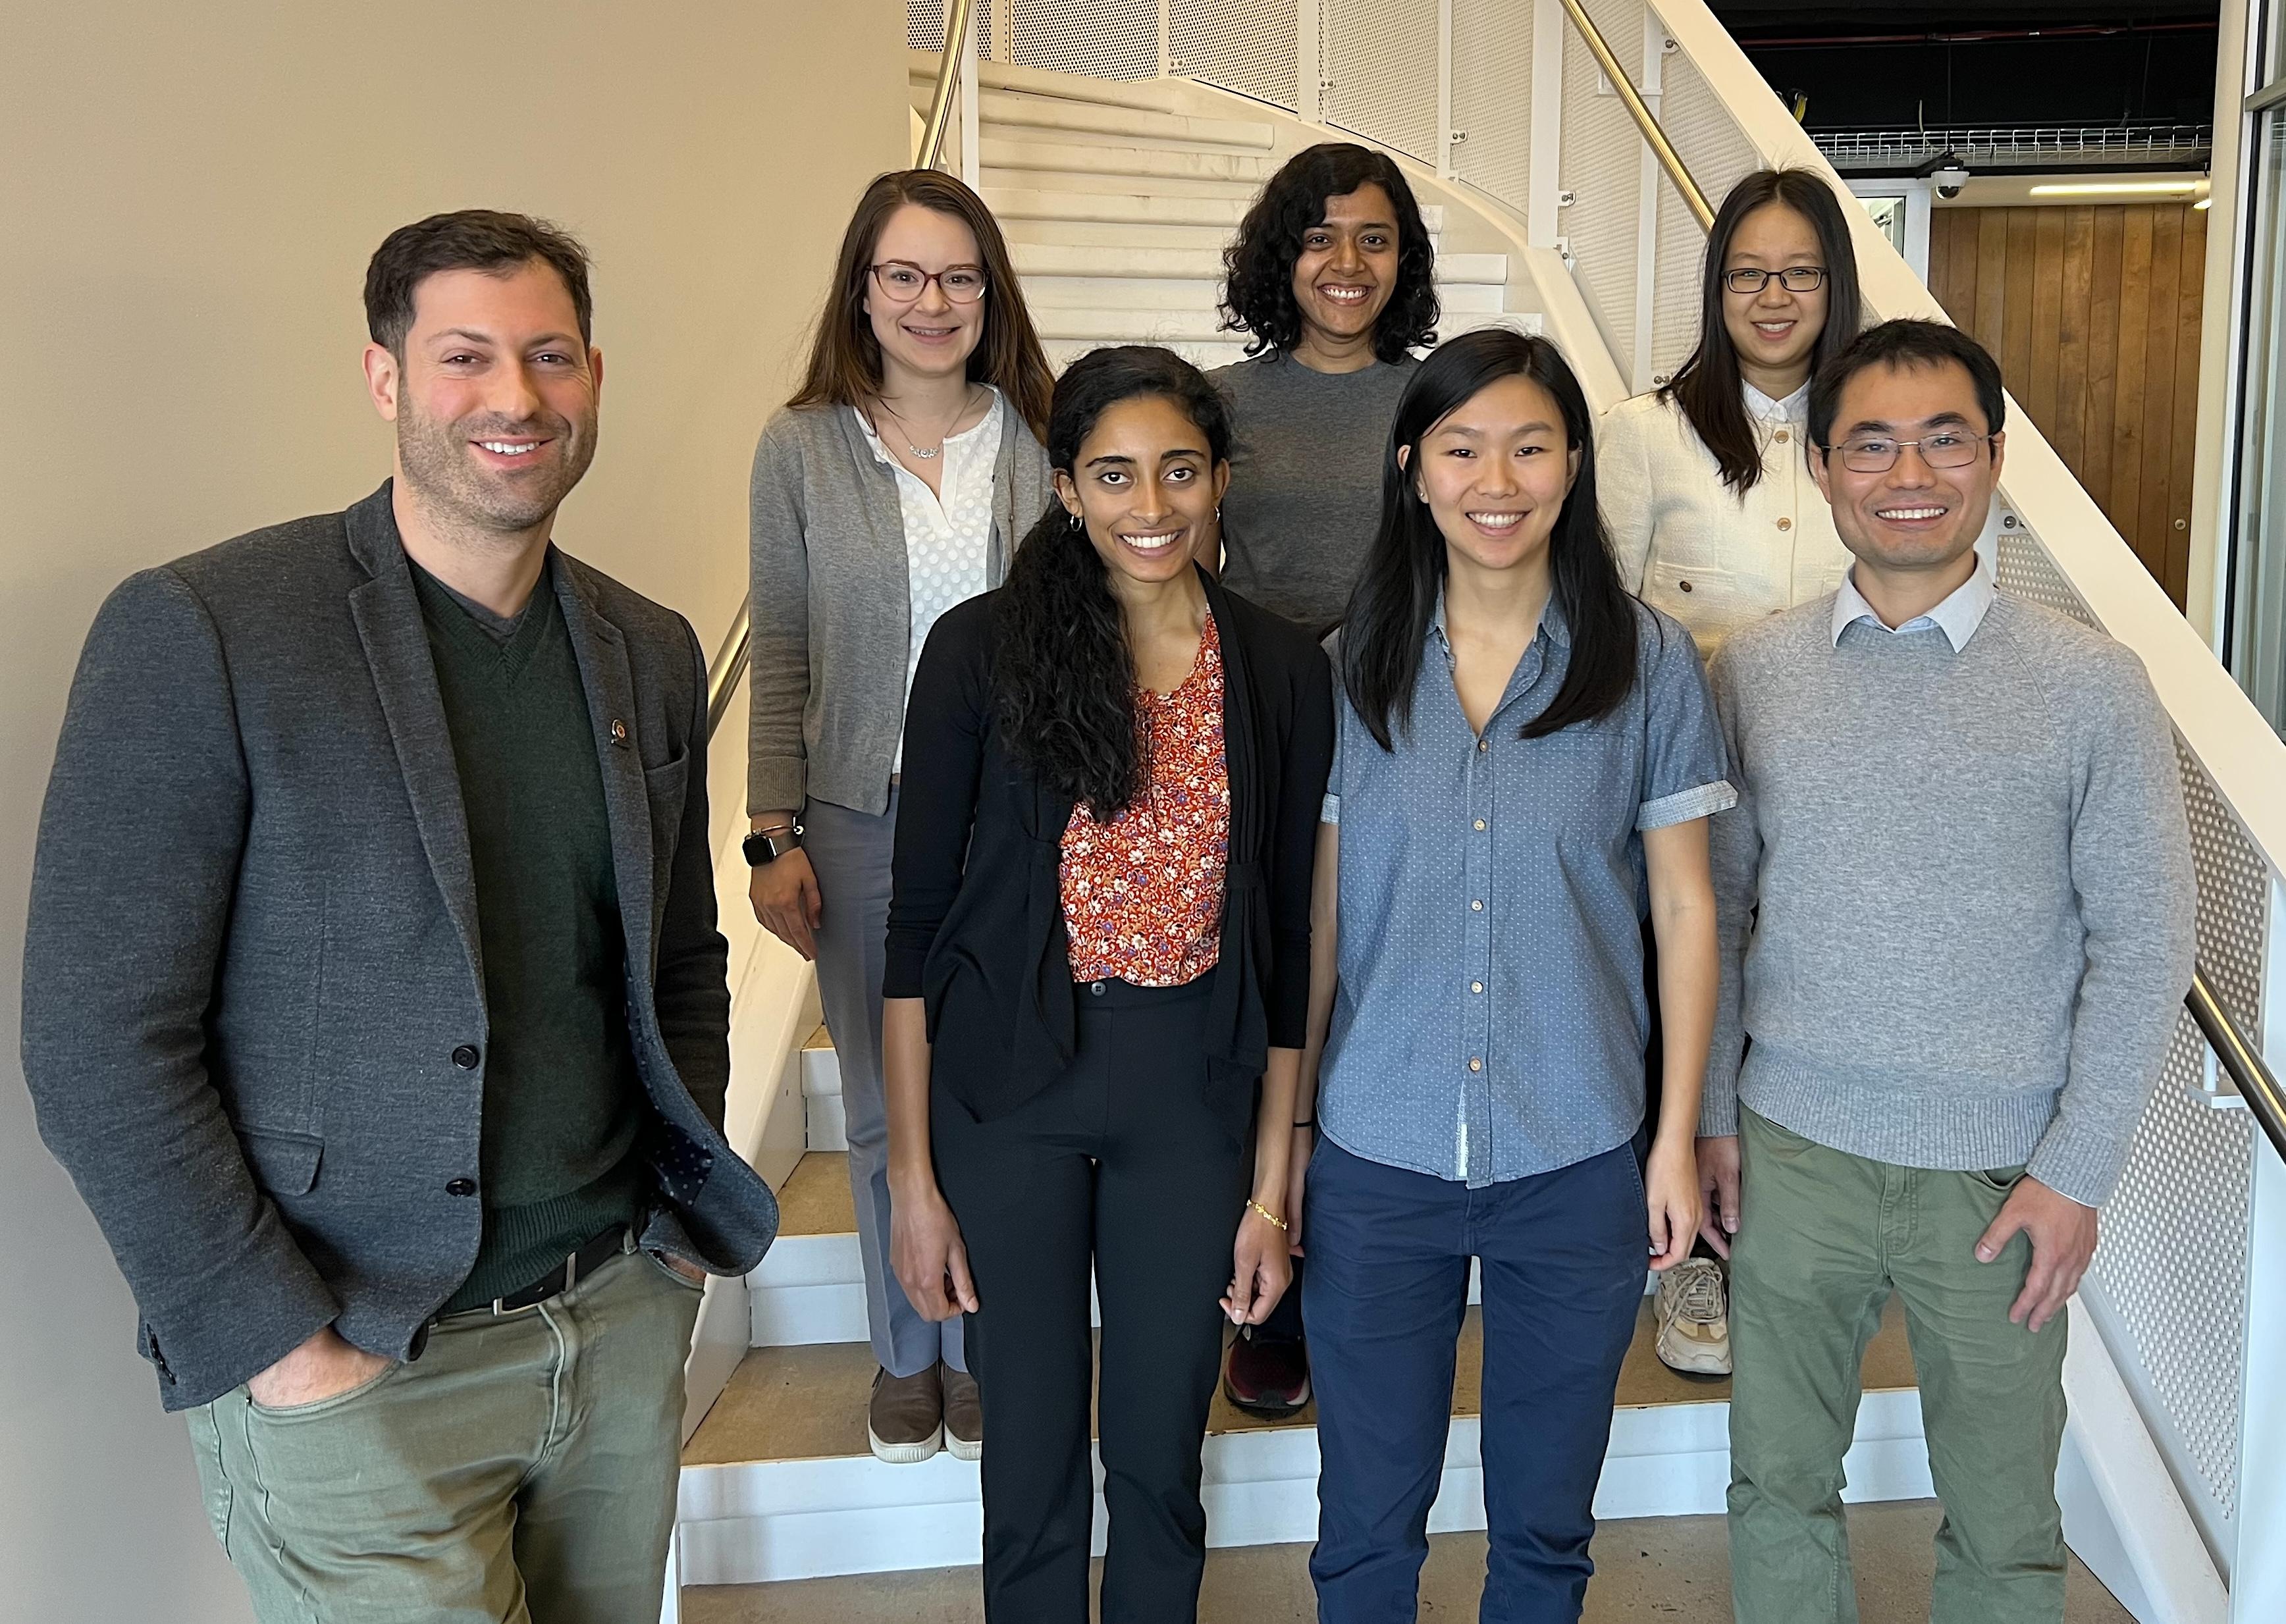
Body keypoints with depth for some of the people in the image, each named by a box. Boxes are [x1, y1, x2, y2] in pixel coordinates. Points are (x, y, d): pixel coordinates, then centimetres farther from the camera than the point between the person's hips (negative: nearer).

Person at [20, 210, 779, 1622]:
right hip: (356, 1373, -5)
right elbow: (99, 1043, -13)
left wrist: (689, 1217, 7)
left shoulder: (654, 653, 5)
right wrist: (271, 1338, -13)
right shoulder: (198, 635, -12)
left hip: (627, 1325, 5)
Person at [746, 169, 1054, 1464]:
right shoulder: (803, 448, 0)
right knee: (886, 1110, 12)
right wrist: (775, 836, -3)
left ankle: (984, 1347, 32)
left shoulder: (1040, 437, 1)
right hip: (863, 821, 0)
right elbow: (784, 657, 1)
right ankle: (904, 1352, 33)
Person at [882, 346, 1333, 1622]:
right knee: (1032, 1461, 12)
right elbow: (918, 920, -4)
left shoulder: (1282, 672, 0)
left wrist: (1272, 1188, 3)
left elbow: (1287, 937, 4)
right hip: (1009, 1088, -1)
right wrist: (913, 1177, -5)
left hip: (1193, 1095, 2)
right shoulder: (983, 649, -6)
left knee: (1162, 1461, 15)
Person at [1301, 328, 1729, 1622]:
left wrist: (1678, 1138, 0)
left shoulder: (1650, 662, -4)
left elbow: (1684, 906, 1)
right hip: (1375, 1160, 1)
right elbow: (1321, 912, 3)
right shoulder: (1352, 665, -1)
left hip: (1578, 1162, 0)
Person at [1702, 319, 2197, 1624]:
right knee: (1779, 1485, 16)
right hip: (1792, 1150, 2)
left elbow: (2144, 944, -4)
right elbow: (1715, 905, 5)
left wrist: (2078, 1173, -6)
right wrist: (1710, 1112, 4)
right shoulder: (1754, 671, 0)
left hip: (2002, 1174, -1)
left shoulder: (2092, 686, -6)